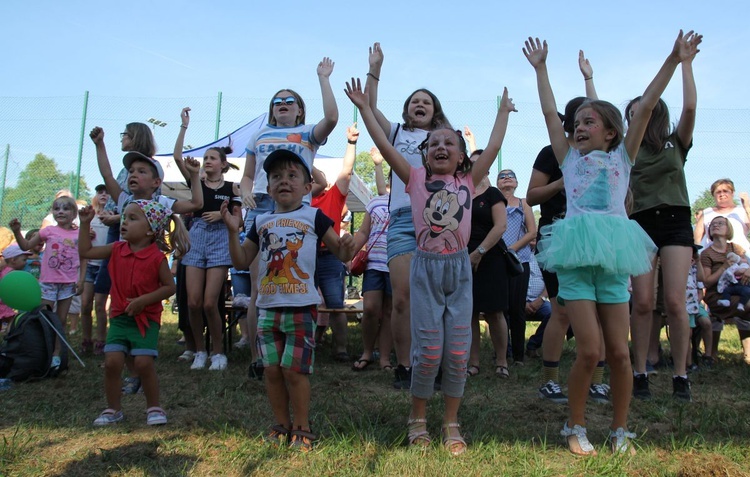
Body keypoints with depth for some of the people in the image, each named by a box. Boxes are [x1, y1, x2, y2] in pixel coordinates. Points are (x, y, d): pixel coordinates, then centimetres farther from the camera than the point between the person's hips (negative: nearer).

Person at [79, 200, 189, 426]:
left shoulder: (157, 256, -10)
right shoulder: (117, 249, 4)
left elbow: (169, 287, -8)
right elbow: (86, 251, 11)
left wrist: (144, 300, -17)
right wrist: (85, 223, 5)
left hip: (147, 318, -4)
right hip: (119, 317, 4)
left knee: (144, 362, -12)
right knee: (112, 361, -5)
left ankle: (154, 407, 9)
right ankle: (113, 409, 14)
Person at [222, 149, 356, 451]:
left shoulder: (313, 217, -1)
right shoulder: (261, 222, 10)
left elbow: (341, 254, -1)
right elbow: (241, 262, 12)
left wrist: (346, 248, -24)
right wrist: (233, 230, 0)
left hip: (301, 307, -4)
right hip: (267, 307, 4)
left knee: (293, 369, -2)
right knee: (272, 369, 8)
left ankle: (301, 429, 15)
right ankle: (282, 425, 25)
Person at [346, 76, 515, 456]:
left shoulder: (468, 180, 9)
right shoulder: (416, 179, 4)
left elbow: (494, 146, 12)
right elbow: (384, 145, 1)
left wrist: (504, 111, 22)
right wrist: (364, 108, 4)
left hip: (459, 268, 2)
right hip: (426, 267, -2)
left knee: (457, 350, 3)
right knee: (428, 350, -2)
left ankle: (451, 423, 19)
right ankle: (417, 418, 19)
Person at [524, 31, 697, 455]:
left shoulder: (623, 156, 13)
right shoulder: (570, 158, 14)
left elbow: (647, 106, 7)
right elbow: (549, 113, 14)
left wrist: (674, 61, 3)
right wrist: (541, 68, 20)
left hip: (612, 257, 1)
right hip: (576, 255, -1)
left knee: (619, 352, 2)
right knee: (590, 350, -8)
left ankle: (620, 430, 19)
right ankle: (576, 428, 12)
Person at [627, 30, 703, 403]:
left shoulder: (676, 144, 10)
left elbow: (690, 106, -5)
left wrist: (686, 61, -1)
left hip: (676, 223, -1)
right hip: (641, 225, 1)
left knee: (674, 301, -9)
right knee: (643, 302, -6)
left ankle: (681, 376, 1)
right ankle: (640, 374, 2)